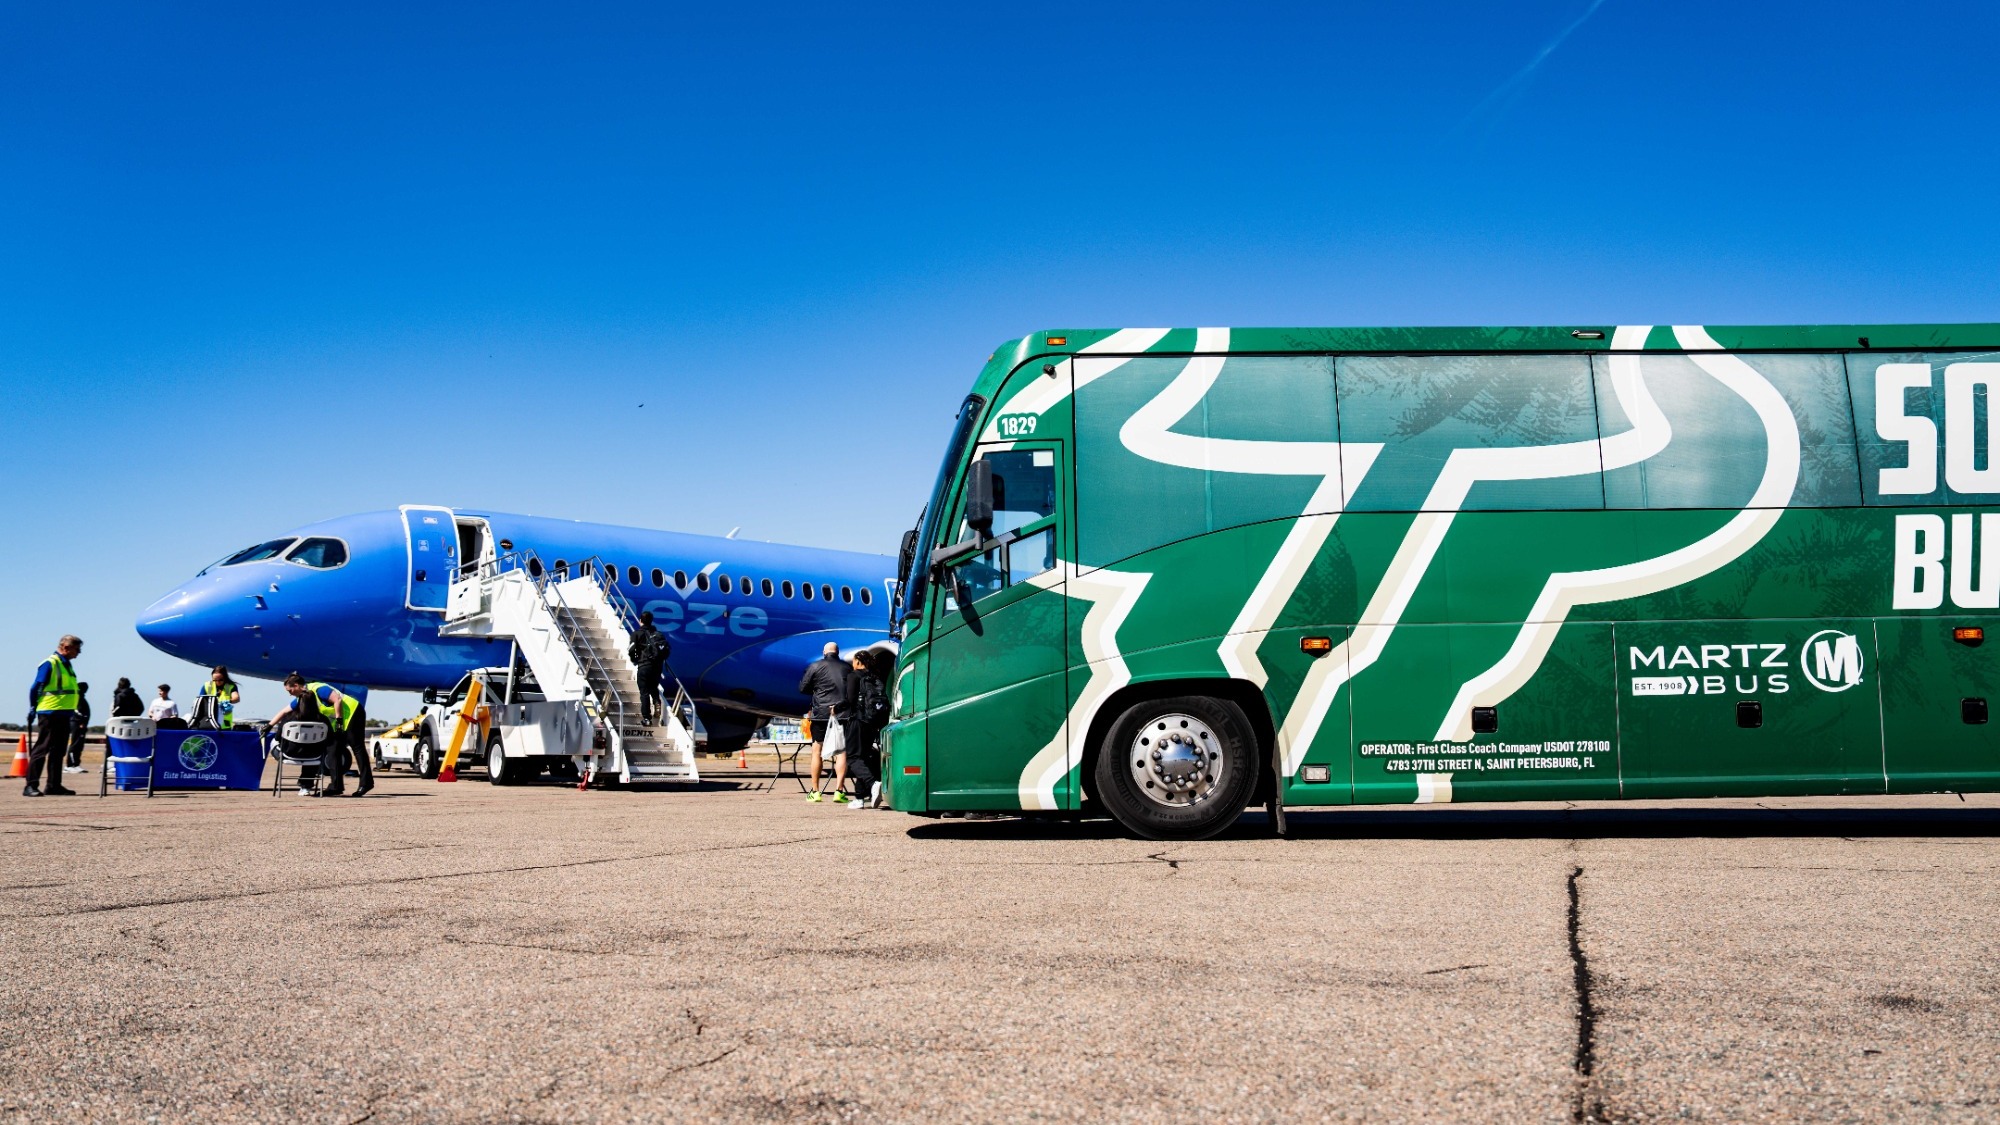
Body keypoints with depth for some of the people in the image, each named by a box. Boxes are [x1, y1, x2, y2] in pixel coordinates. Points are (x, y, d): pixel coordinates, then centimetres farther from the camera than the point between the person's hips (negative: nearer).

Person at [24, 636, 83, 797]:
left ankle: (53, 785, 16)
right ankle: (30, 786, -6)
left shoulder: (67, 665, 15)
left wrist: (73, 711, 17)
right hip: (49, 714, -9)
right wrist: (33, 708, -6)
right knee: (41, 750, -7)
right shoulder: (50, 664, -11)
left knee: (58, 751, 11)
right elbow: (35, 689, -10)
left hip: (63, 715, 9)